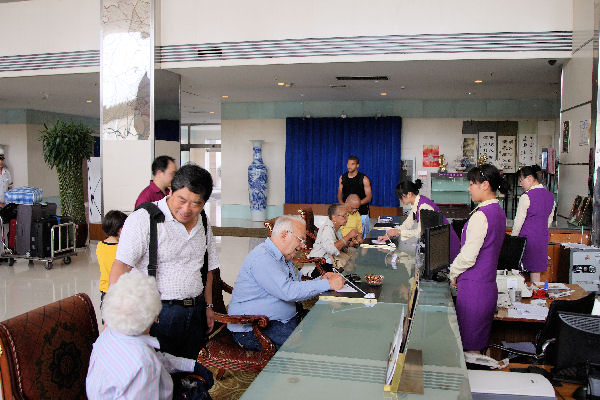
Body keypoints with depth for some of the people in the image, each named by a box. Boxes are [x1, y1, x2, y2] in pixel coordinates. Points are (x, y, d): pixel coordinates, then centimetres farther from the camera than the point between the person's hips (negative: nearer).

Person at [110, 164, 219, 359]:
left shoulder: (203, 225, 9)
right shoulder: (142, 219, -11)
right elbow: (121, 266, -18)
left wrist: (208, 306, 18)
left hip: (195, 315, 6)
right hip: (157, 313, -5)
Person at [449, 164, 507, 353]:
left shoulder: (481, 215, -21)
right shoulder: (498, 212, 9)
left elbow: (468, 257, -21)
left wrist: (452, 274, -2)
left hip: (473, 288, -9)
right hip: (489, 286, 9)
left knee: (469, 347, 2)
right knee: (482, 342, 19)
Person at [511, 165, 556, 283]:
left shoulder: (526, 197, -16)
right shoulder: (550, 196, 5)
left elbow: (519, 222, -11)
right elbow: (549, 220, 14)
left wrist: (512, 239, 0)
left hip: (527, 237, -7)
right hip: (543, 237, 7)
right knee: (536, 271, 13)